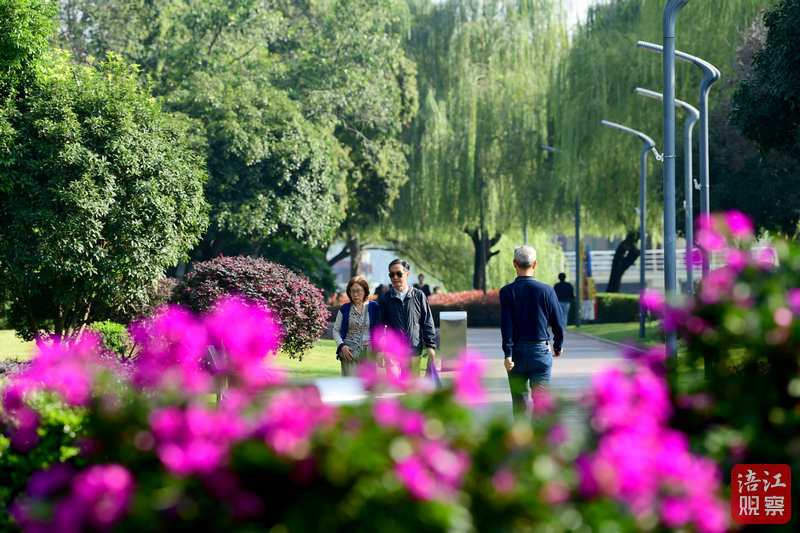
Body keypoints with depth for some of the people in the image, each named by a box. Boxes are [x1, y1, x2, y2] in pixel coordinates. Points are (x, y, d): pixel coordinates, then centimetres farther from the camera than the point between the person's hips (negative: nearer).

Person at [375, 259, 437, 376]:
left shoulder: (419, 296, 6)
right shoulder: (385, 299, 6)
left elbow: (427, 322, 8)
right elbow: (379, 326, 10)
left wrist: (430, 346, 3)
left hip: (414, 351, 0)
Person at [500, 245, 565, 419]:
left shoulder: (507, 292, -6)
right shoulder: (546, 290, -4)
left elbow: (506, 324, -11)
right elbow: (558, 322, 1)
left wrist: (508, 354, -12)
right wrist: (558, 345, 17)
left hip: (517, 351, 1)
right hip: (540, 351, -1)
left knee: (519, 398, 13)